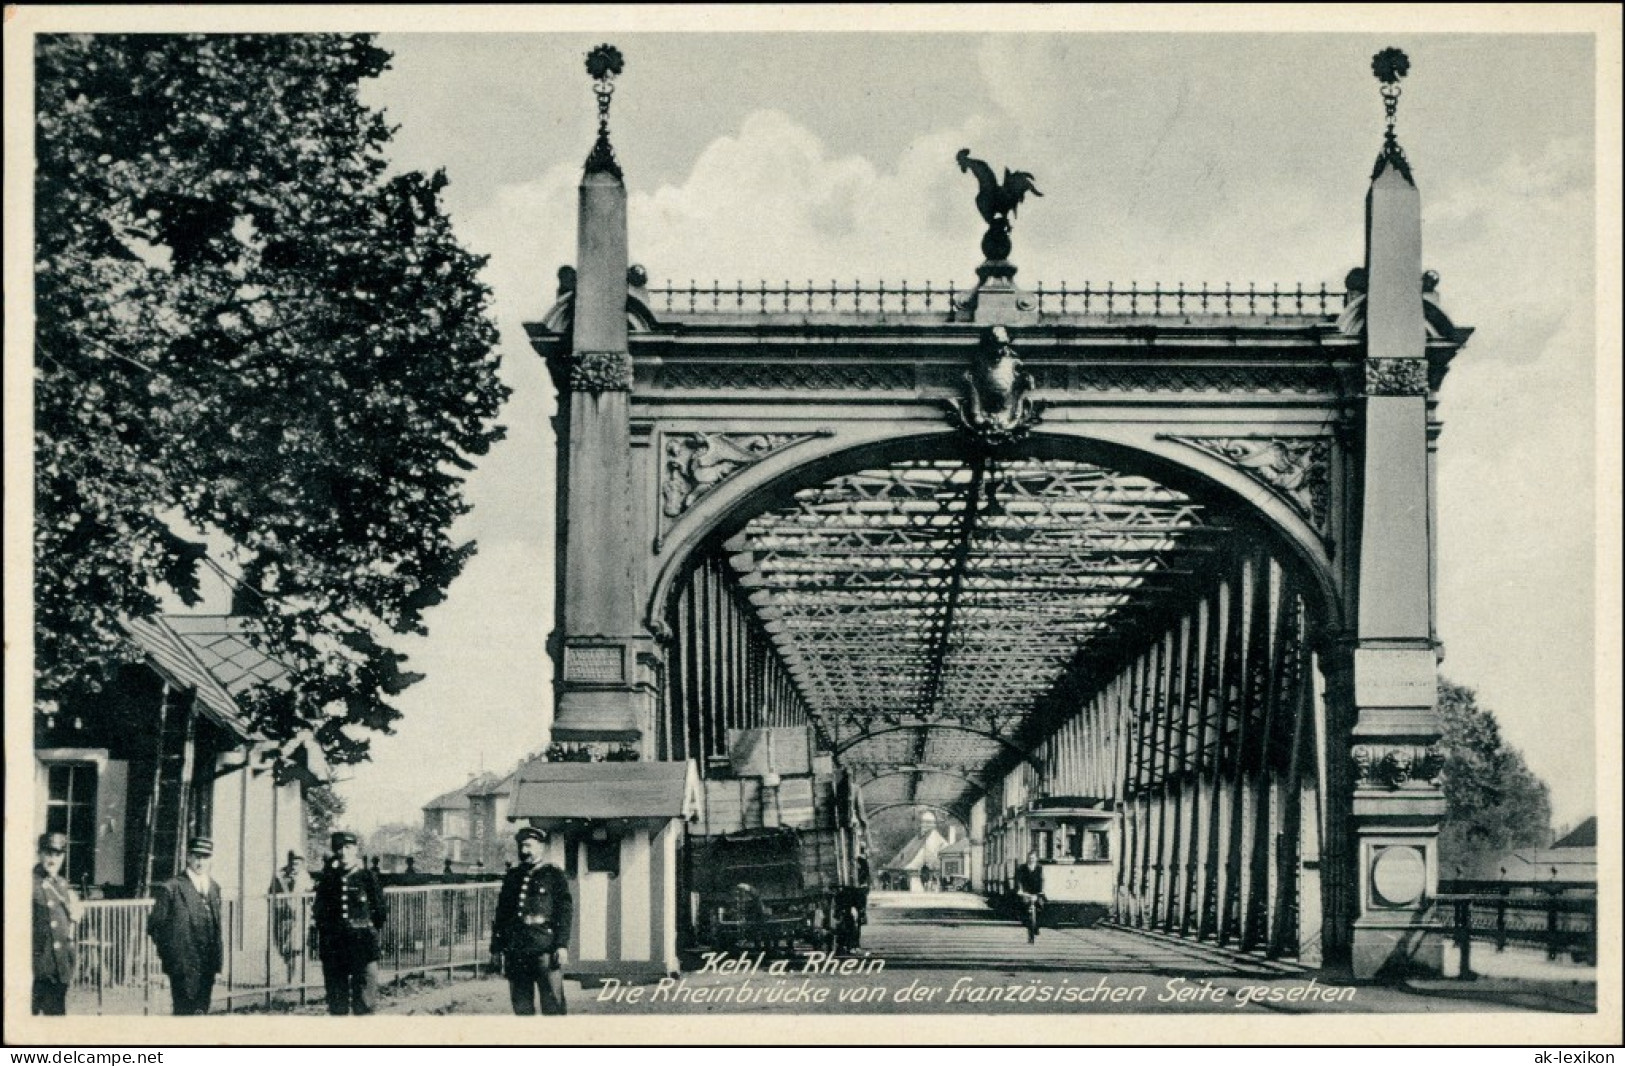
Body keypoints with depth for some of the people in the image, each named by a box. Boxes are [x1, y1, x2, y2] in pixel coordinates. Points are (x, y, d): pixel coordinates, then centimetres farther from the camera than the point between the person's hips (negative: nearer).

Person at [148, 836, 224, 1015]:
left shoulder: (214, 888, 13)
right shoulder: (171, 889, -7)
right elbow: (154, 927, -4)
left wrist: (217, 956, 12)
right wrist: (168, 954, -4)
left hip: (208, 966, 6)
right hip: (183, 967, -6)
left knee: (202, 1011, 9)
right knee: (187, 1012, -8)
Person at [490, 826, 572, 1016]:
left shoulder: (554, 875, 3)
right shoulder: (511, 877, 17)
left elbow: (565, 911, -2)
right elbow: (501, 912, 18)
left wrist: (562, 945, -11)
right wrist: (497, 945, 12)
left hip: (545, 949, -5)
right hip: (516, 950, 5)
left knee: (552, 1000, -5)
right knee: (520, 1002, 7)